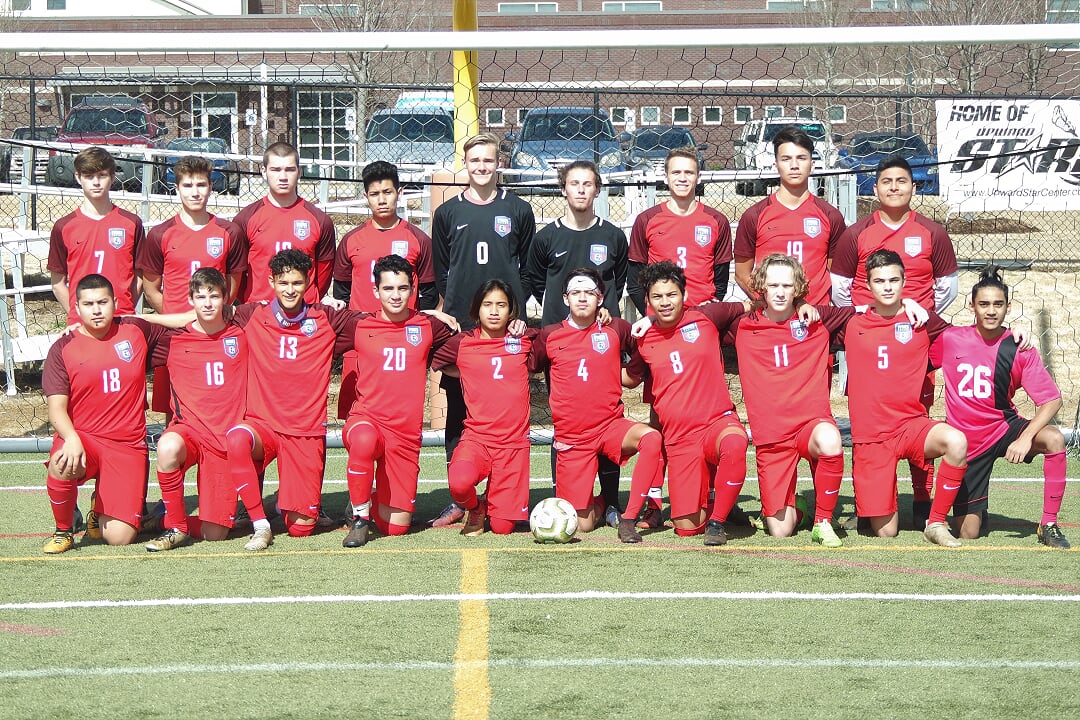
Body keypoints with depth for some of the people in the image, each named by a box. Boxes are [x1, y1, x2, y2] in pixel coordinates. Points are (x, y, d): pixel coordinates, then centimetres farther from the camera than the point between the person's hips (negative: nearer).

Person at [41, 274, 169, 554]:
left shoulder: (136, 331, 5)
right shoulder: (63, 349, 0)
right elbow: (56, 407, -8)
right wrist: (72, 439, -25)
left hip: (128, 446, 1)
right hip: (82, 438, -1)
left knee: (120, 538, -12)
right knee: (62, 465, -39)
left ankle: (101, 507, 28)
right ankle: (63, 531, -7)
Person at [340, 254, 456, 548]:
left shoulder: (427, 327, 6)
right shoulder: (360, 326, 3)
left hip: (406, 432, 1)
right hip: (366, 417, -1)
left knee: (396, 526, -4)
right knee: (364, 440, -41)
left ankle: (380, 504, 35)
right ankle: (360, 517, -18)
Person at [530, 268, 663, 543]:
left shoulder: (616, 330, 4)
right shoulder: (550, 335, 4)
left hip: (610, 426, 0)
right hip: (571, 437, 0)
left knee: (651, 438, -35)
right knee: (581, 525, -5)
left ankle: (628, 518, -23)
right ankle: (600, 504, 33)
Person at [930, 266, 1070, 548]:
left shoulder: (1019, 350, -9)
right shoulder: (950, 340, -7)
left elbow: (1052, 400, -14)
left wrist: (1026, 438, -27)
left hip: (1005, 428, 0)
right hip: (967, 441, 0)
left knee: (1054, 439, -33)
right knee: (967, 534, -2)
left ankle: (1049, 525, -18)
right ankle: (976, 510, 38)